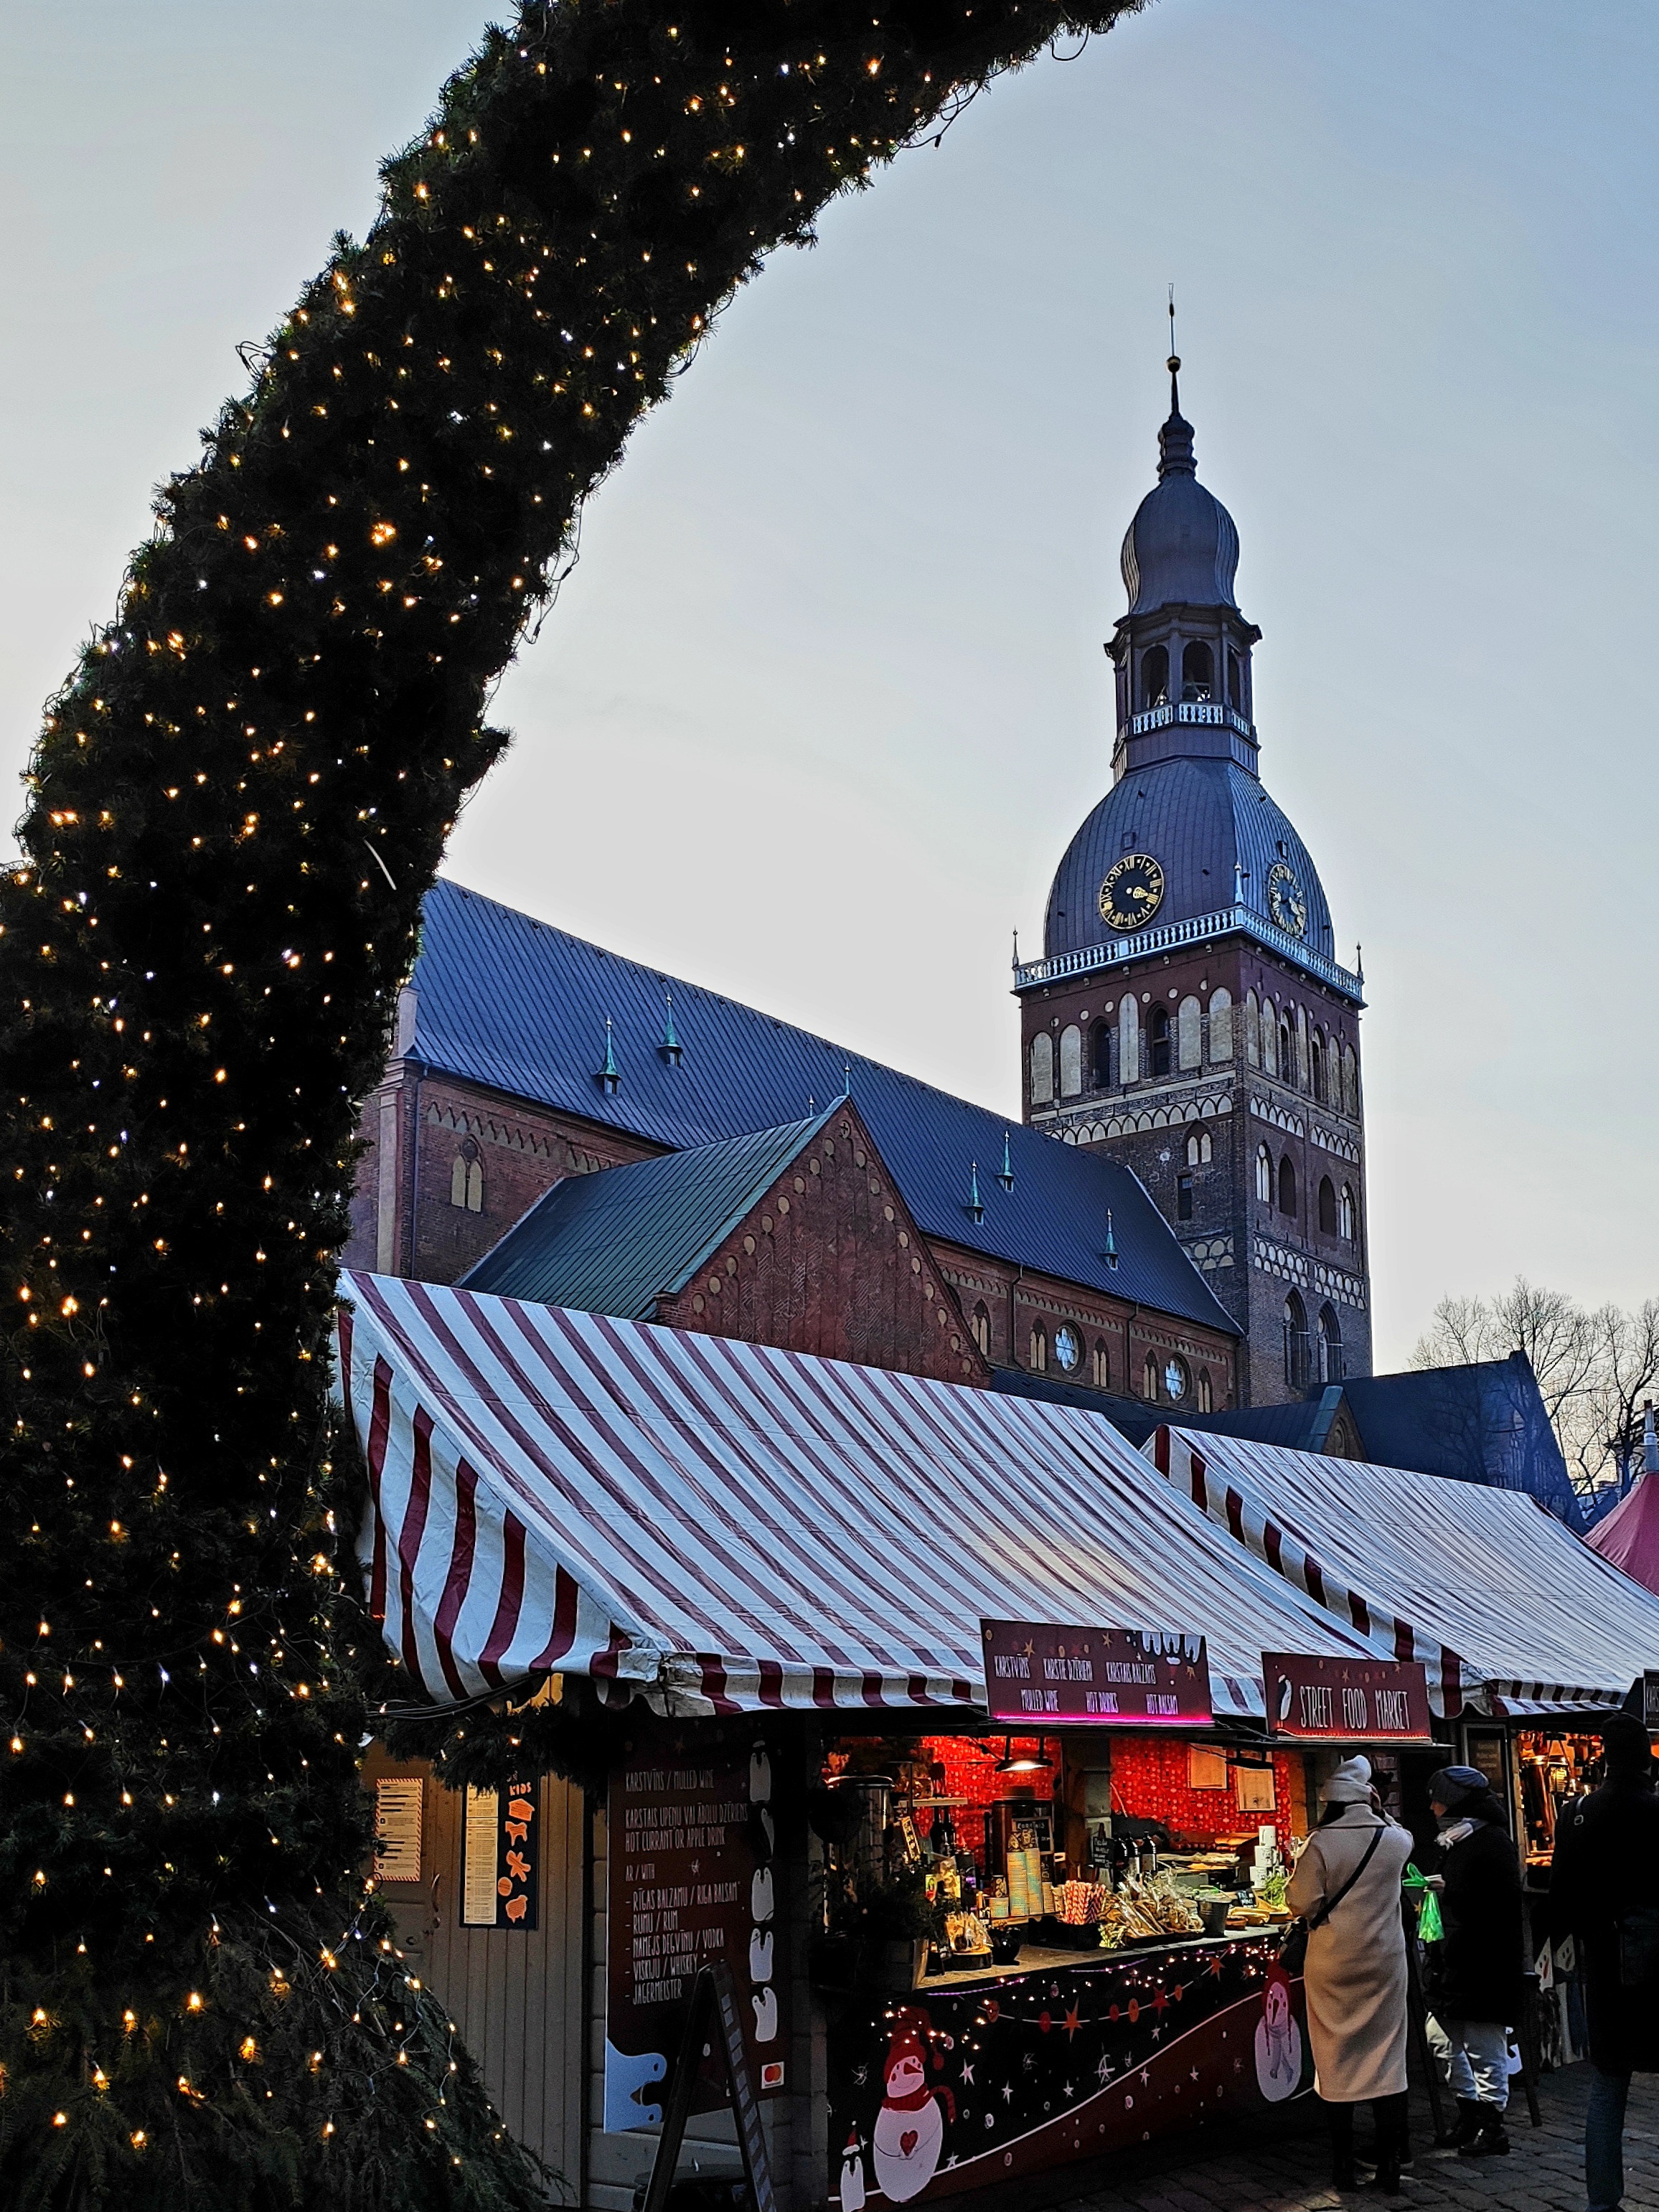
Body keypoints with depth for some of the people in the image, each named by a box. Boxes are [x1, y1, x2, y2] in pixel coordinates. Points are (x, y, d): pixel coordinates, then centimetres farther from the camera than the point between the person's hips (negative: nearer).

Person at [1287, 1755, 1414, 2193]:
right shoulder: (1396, 1839, -3)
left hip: (1334, 1965, -2)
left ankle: (1345, 2165, 13)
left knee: (1338, 2061, 8)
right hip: (1384, 1962, 2)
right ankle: (1390, 2165, 9)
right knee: (1386, 2058, 8)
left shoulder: (1321, 1843, -13)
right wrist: (1378, 1813, 28)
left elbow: (1303, 1902, -11)